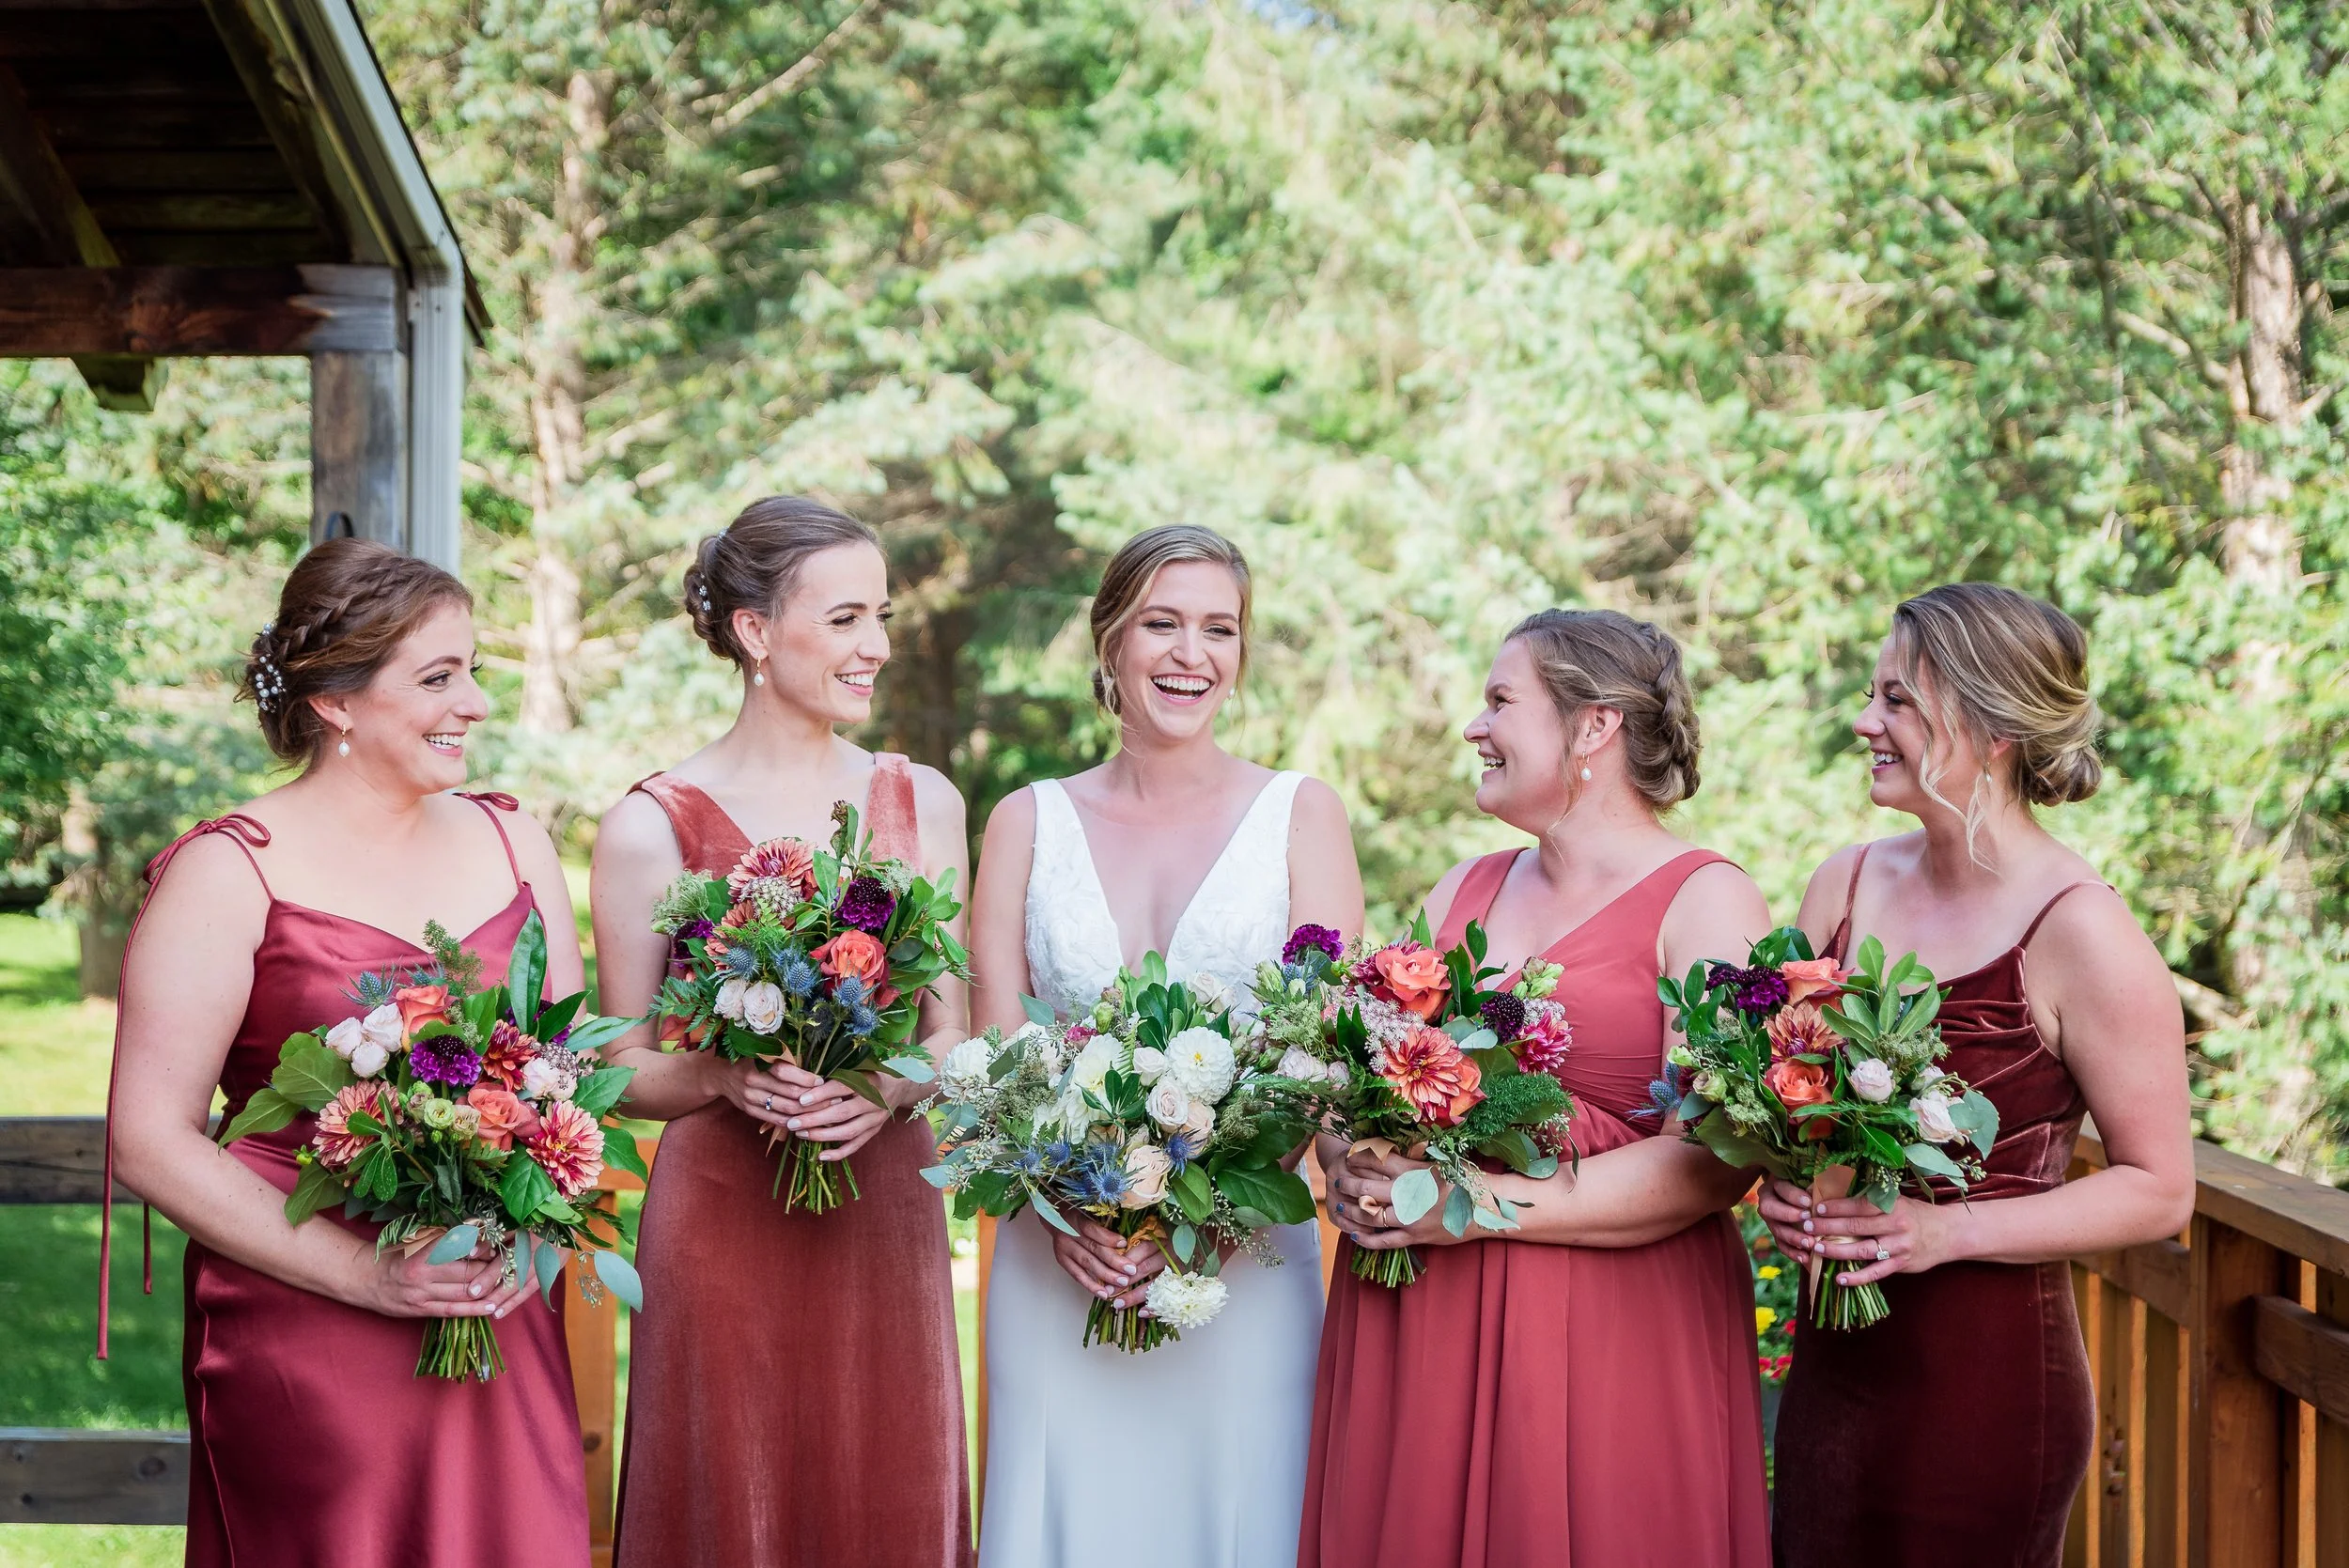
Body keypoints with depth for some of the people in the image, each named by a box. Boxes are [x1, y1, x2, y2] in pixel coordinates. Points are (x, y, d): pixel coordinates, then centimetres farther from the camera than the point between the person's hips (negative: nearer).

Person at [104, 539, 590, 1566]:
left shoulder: (510, 843, 10)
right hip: (302, 1334, -4)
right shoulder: (229, 874, -6)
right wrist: (366, 1274, -15)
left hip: (503, 1320, 5)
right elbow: (149, 1141, -10)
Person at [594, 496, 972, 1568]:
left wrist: (891, 1088, -11)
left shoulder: (921, 802, 8)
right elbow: (624, 1068, 0)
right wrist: (725, 1078, -19)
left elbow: (950, 1030, 10)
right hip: (723, 1224, -3)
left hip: (885, 1210, 3)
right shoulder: (649, 826, -4)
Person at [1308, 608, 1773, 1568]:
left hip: (1608, 1338, -5)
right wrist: (1352, 1172, -5)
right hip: (1410, 1334, 5)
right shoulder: (1462, 892, 16)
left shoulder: (1706, 903, -4)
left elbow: (1712, 1162, -14)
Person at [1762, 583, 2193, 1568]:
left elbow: (2159, 1190, -9)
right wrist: (1779, 1188, -5)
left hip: (1985, 1383, -6)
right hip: (1832, 1365, 6)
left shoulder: (2080, 935, -13)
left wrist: (1946, 1231, -19)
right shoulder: (1846, 886, 5)